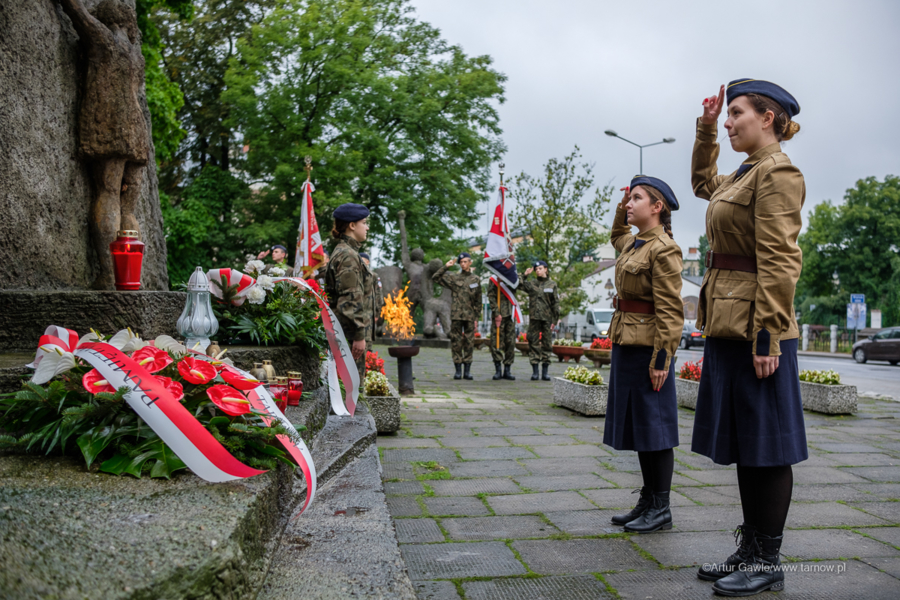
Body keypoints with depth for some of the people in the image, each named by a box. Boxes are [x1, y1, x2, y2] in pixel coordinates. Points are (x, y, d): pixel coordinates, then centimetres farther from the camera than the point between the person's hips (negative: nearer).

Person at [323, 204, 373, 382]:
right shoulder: (348, 256, -14)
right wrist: (359, 335, -21)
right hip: (350, 333, -10)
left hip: (341, 331, 10)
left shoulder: (343, 252, 18)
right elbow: (351, 299, -20)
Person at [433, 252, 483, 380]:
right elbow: (435, 277, 1)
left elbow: (478, 301, 10)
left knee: (469, 343, 3)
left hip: (470, 316, 1)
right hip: (456, 315, -1)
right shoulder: (453, 278, 6)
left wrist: (476, 318, 5)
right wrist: (446, 267, -5)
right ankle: (457, 370, 6)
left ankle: (467, 370, 9)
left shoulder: (476, 280, 9)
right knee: (456, 343, 0)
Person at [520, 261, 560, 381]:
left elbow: (556, 303, 5)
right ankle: (535, 371, 5)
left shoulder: (552, 284, 6)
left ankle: (545, 371, 9)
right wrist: (525, 276, -11)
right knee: (533, 343, 0)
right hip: (534, 318, 1)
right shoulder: (531, 284, 9)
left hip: (547, 318, 0)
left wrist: (555, 320, 0)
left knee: (547, 343, 3)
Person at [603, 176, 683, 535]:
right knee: (636, 424, 13)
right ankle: (647, 502, 23)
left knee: (653, 425, 0)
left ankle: (661, 509, 11)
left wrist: (661, 360, -20)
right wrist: (622, 209, 23)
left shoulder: (664, 249, -13)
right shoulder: (633, 243, 13)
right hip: (626, 344, 9)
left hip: (648, 348, -9)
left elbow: (670, 311, -17)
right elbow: (617, 235, 40)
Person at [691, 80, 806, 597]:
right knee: (743, 445, 14)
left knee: (766, 446, 1)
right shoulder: (744, 175, 16)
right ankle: (751, 551, 25)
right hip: (728, 326, 10)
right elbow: (703, 181, 40)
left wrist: (767, 339, -21)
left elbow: (778, 263, -18)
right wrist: (706, 128, 29)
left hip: (755, 327, -10)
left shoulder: (777, 172, -11)